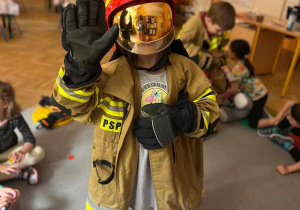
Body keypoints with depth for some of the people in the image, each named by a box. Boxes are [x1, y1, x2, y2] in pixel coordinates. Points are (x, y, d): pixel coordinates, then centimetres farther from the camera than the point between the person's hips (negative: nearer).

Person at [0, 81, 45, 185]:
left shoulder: (15, 117, -21)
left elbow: (30, 139, -18)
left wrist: (21, 152, -41)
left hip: (10, 152, 2)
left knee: (39, 152, -22)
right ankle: (20, 173, -23)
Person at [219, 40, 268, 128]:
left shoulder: (237, 69, -24)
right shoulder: (244, 63, 3)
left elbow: (234, 90, -21)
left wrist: (225, 95, -3)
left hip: (257, 96, -9)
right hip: (260, 92, 9)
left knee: (253, 123, -5)